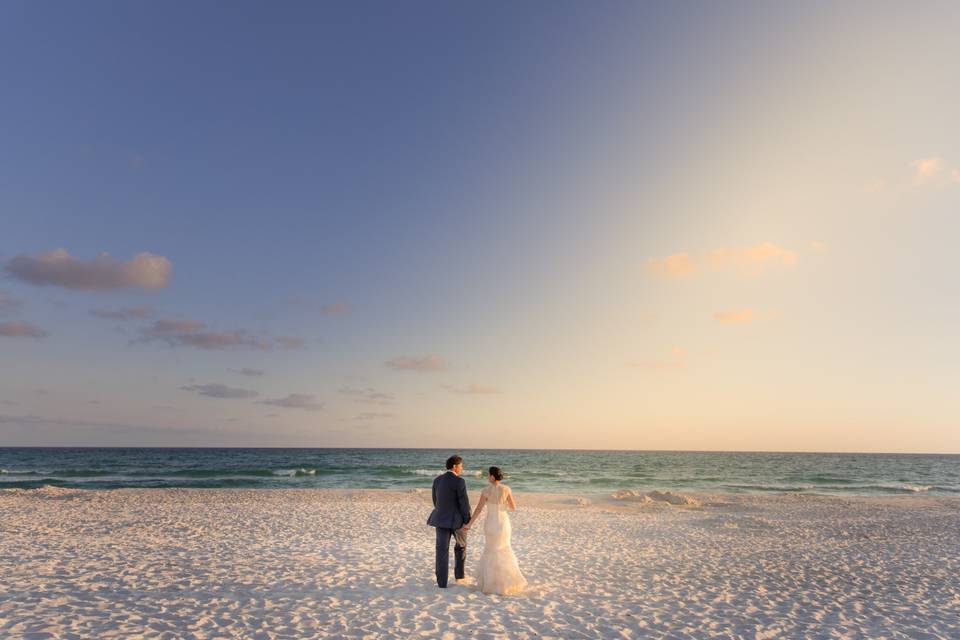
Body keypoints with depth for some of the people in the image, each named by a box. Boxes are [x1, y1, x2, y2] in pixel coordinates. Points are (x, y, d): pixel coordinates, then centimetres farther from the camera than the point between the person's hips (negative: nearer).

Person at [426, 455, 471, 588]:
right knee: (461, 545, 21)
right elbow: (464, 503, -16)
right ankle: (459, 574, 30)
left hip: (441, 519, 4)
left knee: (442, 550, 6)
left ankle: (442, 582, 4)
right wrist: (467, 521, -5)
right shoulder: (459, 481, -16)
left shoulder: (437, 480, 3)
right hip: (456, 519, -4)